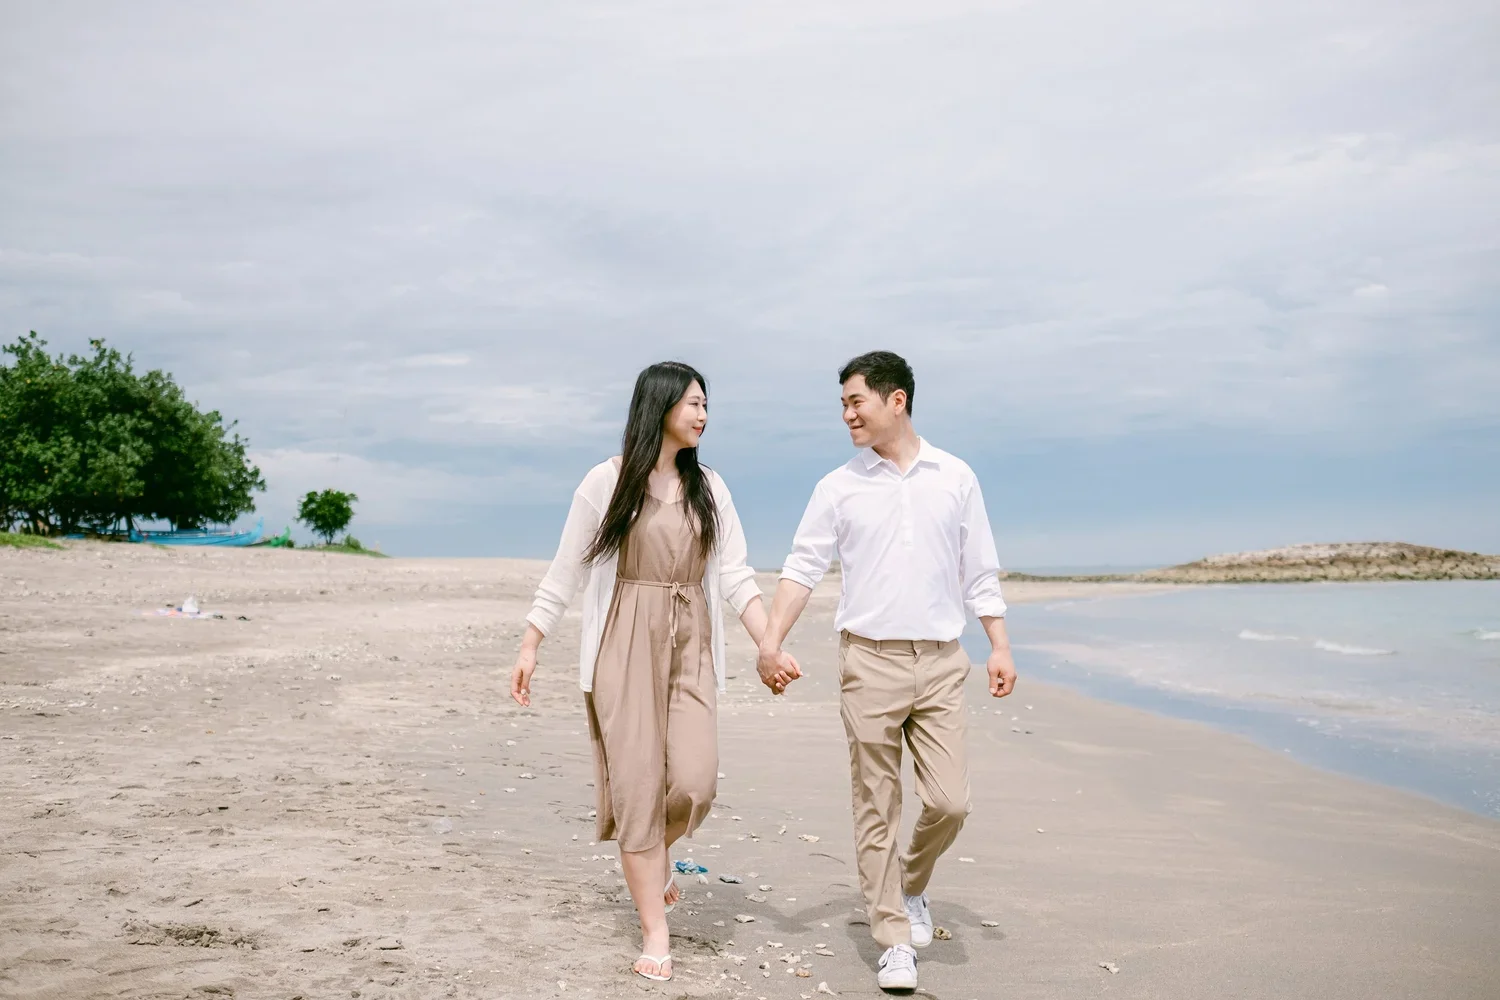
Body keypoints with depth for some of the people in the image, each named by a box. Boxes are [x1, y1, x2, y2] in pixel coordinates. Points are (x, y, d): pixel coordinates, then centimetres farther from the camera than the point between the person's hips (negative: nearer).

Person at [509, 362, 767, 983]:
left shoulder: (709, 487, 8)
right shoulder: (607, 481, -2)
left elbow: (736, 576, 4)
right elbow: (565, 573, 2)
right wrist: (529, 646, 0)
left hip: (690, 646, 3)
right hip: (624, 645, -3)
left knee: (694, 780, -8)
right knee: (637, 785, -2)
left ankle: (653, 852, 27)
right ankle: (654, 932, 10)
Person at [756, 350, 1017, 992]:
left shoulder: (956, 478, 6)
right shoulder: (839, 487, 3)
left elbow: (980, 572, 9)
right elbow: (803, 567, 0)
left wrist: (1000, 646, 2)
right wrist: (772, 640, -11)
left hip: (941, 661, 1)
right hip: (870, 660, -1)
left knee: (949, 801, -3)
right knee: (877, 807, 2)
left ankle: (912, 885, 28)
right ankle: (895, 940, 15)